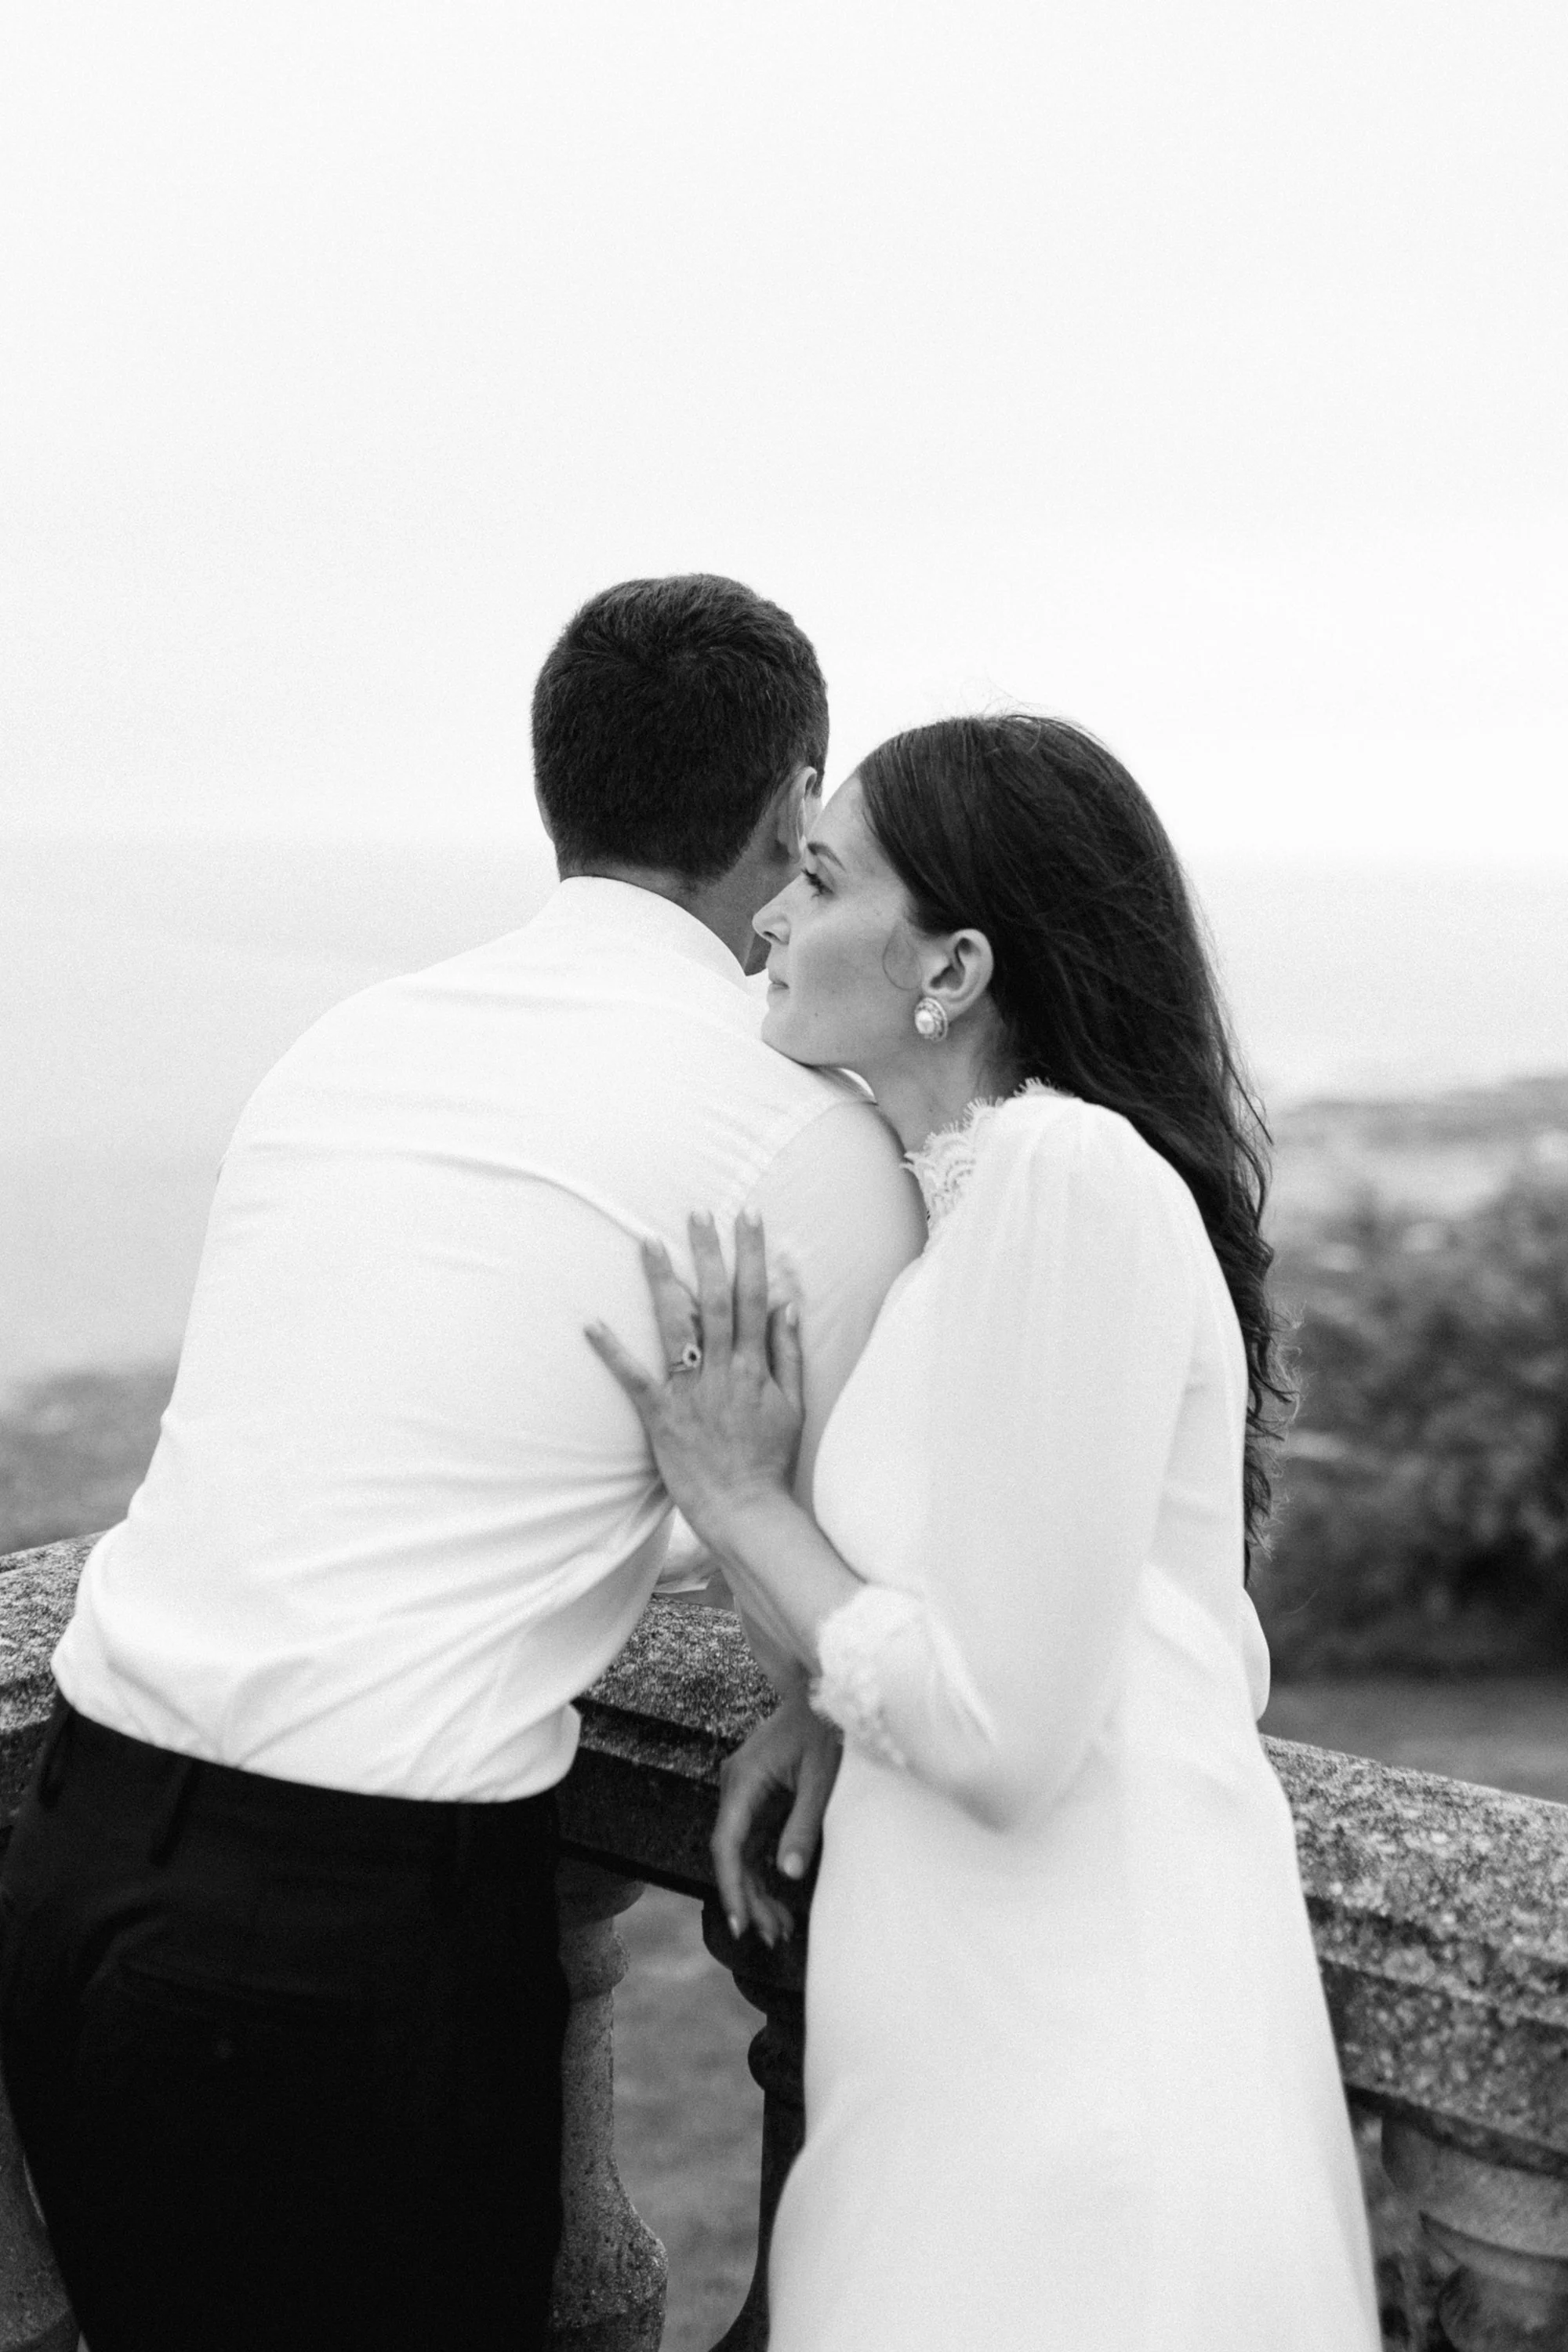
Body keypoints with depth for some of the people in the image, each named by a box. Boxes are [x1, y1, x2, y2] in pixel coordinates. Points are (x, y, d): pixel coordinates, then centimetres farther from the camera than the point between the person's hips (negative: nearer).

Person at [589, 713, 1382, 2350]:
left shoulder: (1072, 1175, -18)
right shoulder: (995, 1186, 11)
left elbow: (1004, 1735, -19)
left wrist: (731, 1493, -8)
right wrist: (819, 1716, 5)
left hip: (1070, 2077, -9)